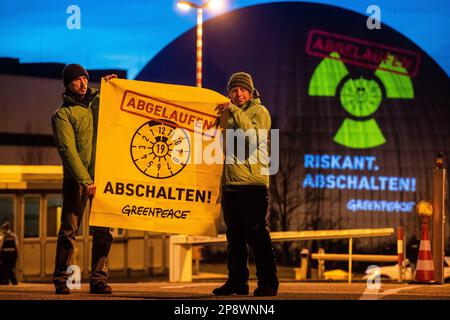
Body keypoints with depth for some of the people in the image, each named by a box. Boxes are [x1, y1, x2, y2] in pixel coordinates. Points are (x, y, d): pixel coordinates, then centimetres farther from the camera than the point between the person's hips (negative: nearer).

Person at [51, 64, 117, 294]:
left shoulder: (98, 101, 12)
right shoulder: (63, 114, -2)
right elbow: (68, 150, -11)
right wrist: (85, 180, -20)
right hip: (76, 178, -4)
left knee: (103, 231, 0)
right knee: (69, 229, -2)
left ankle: (99, 279, 4)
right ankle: (61, 279, 4)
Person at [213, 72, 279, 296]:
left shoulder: (259, 112, 0)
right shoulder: (228, 115, 20)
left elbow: (254, 137, -20)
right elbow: (222, 145, 31)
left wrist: (235, 112, -18)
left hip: (253, 183, -7)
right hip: (230, 183, 7)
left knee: (256, 234, -8)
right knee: (234, 236, 9)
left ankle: (267, 282, -5)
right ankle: (237, 281, 15)